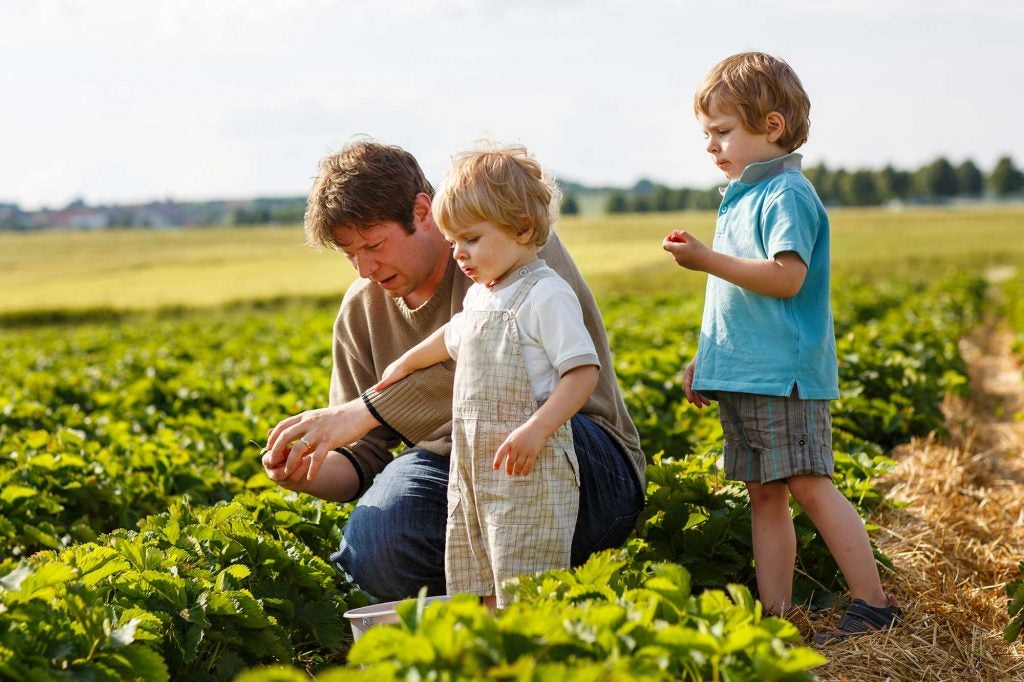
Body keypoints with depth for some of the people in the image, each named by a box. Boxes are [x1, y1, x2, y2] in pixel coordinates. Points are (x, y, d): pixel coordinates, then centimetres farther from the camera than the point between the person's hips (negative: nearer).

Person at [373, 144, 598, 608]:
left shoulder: (546, 295, -13)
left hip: (527, 466, -9)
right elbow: (454, 337, 34)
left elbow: (584, 371, -19)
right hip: (472, 465, 9)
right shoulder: (479, 295, 13)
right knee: (479, 592, 12)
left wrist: (536, 429, -28)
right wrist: (406, 363, 45)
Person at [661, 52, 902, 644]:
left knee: (809, 486, -9)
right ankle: (776, 617, 12)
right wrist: (705, 359, 25)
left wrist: (707, 259, -23)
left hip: (784, 375, -9)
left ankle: (874, 605, -2)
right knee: (764, 494, 8)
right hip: (742, 375, 10)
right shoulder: (742, 197, 18)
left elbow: (786, 278, -24)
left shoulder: (786, 194, -11)